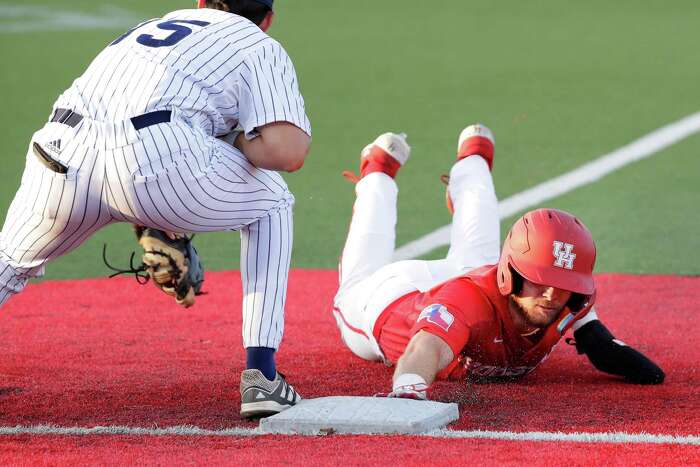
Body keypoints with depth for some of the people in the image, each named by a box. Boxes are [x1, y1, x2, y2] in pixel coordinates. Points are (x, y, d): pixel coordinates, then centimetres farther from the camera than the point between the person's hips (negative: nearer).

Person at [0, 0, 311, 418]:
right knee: (270, 203, 24)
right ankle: (261, 377, 15)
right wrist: (237, 140, 22)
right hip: (155, 158, -4)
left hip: (63, 155, 4)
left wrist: (154, 227, 37)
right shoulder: (261, 49, 21)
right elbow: (287, 152, 2)